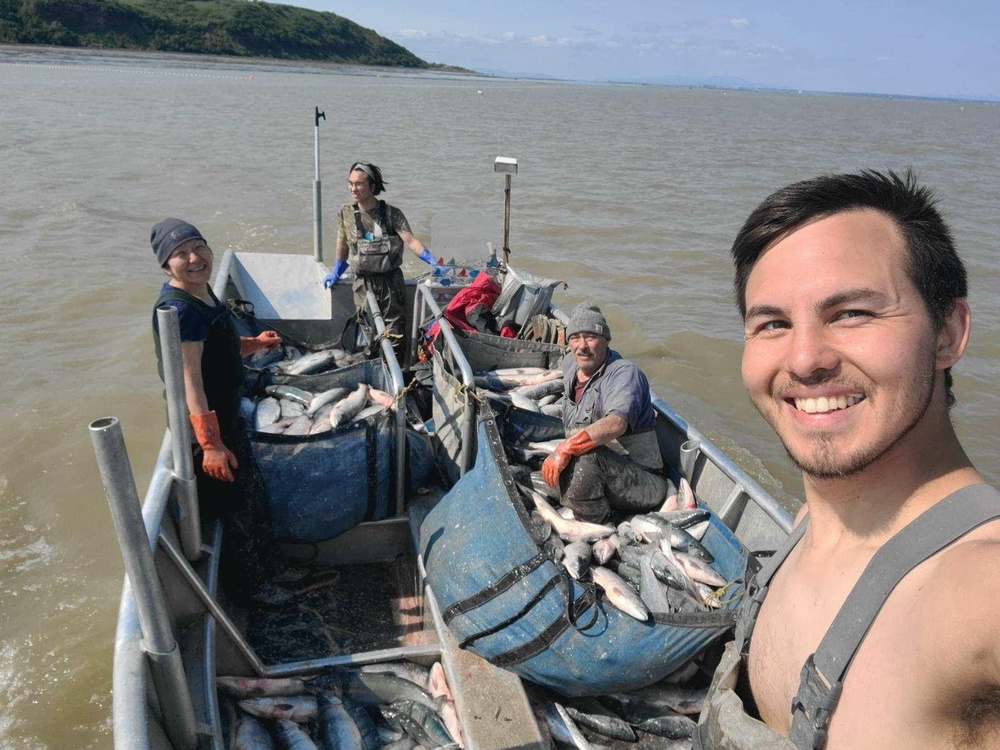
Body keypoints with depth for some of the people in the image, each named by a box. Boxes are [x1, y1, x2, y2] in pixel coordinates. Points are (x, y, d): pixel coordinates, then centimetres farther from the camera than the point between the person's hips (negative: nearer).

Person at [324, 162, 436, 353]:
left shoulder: (392, 214, -5)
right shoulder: (346, 213, 3)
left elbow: (410, 240, -15)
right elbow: (342, 244, 16)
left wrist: (432, 262, -28)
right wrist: (336, 273, 22)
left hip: (391, 281, -2)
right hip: (363, 283, 2)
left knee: (394, 332, 0)